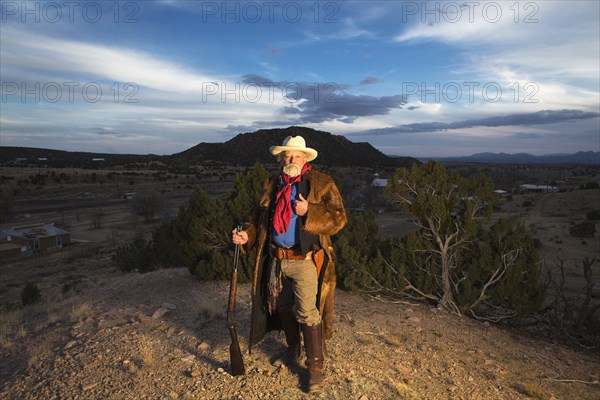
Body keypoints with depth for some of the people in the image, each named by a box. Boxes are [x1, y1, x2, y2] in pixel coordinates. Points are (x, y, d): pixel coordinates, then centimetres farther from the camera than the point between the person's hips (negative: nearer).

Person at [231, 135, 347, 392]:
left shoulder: (322, 183, -6)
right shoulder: (272, 185, 9)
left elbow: (338, 218, -12)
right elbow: (259, 217, 15)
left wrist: (308, 212, -25)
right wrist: (247, 234, -3)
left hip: (305, 260, -5)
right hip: (276, 260, 6)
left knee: (307, 313, -5)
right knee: (282, 307, 19)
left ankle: (315, 367, 14)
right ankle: (292, 347, 43)